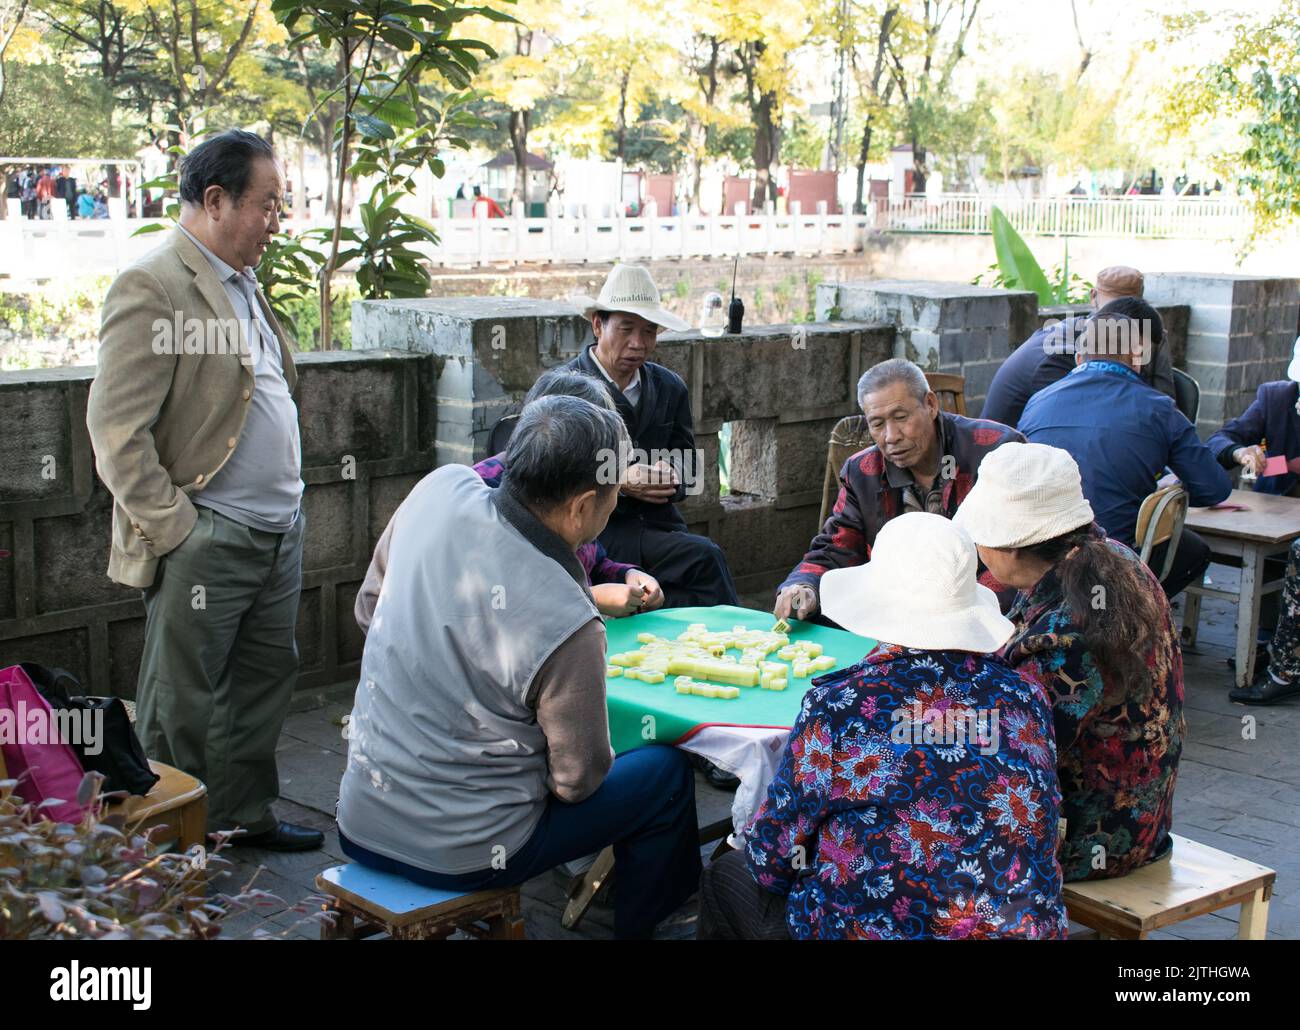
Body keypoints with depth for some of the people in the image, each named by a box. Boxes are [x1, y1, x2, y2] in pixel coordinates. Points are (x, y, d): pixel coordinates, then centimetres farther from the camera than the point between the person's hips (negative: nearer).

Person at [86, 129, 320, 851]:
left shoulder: (244, 283, 14)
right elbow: (117, 428, -19)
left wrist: (289, 506, 17)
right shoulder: (152, 288, -15)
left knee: (265, 679, 18)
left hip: (279, 533, 9)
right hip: (206, 541, -9)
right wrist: (172, 530, -19)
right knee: (181, 704, 4)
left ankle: (245, 814, 33)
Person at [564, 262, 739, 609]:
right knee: (706, 558, -29)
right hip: (594, 528, -5)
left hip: (658, 525, 5)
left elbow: (686, 461, 19)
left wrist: (670, 477, -7)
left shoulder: (671, 388, 15)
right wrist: (618, 483, -18)